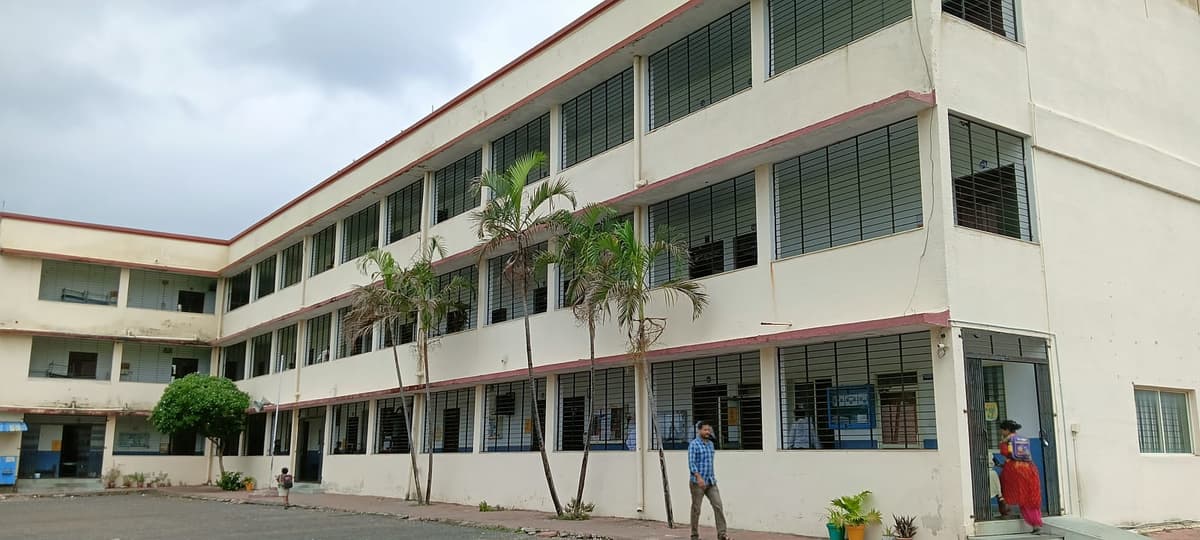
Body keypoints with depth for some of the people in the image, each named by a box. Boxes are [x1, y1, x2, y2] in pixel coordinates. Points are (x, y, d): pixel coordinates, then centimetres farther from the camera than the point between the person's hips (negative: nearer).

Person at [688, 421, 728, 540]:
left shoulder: (710, 444, 12)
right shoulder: (693, 444, -9)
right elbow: (691, 463, -17)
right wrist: (699, 477, -29)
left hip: (711, 482, 6)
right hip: (697, 482, -6)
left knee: (718, 506, -6)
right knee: (696, 509, 3)